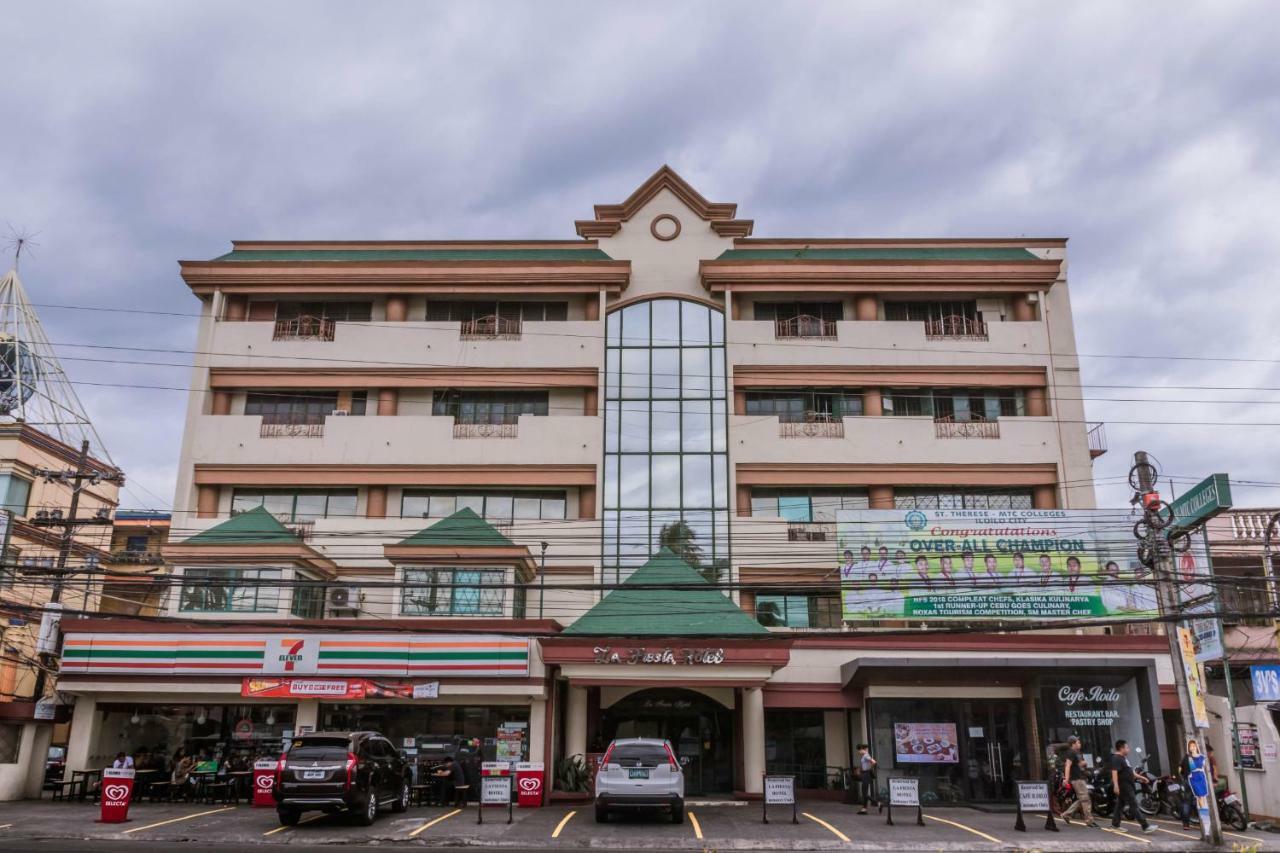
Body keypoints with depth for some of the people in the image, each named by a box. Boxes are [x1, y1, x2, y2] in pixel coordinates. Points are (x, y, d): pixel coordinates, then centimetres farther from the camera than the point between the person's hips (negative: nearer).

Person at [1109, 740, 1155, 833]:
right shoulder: (1116, 758, -16)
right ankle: (1145, 826, -11)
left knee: (1120, 804, 12)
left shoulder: (1123, 758, 18)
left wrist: (1141, 777, 26)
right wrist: (1115, 785, -36)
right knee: (1134, 805, -10)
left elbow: (1130, 771, 27)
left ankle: (1115, 825, 17)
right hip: (1123, 786, -11)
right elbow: (1114, 772, -27)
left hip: (1127, 785, 11)